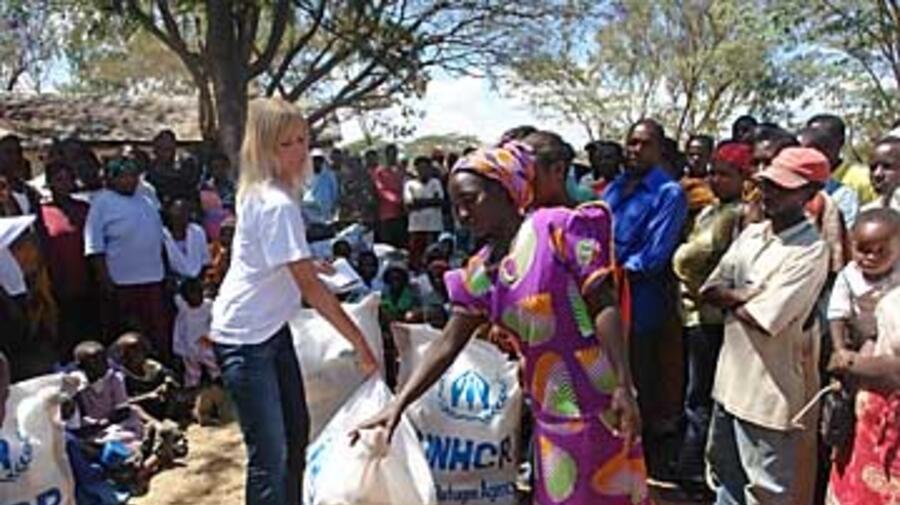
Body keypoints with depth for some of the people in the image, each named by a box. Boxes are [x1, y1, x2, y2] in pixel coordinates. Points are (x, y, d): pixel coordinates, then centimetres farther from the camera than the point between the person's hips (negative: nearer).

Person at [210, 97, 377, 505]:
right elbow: (310, 287, -26)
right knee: (270, 454, -5)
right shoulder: (278, 204, -24)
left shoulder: (258, 193, 4)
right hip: (245, 338, -10)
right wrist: (359, 341, -23)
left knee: (296, 430, 19)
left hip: (272, 329, 10)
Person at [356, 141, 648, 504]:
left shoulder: (557, 228, -10)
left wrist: (623, 386, -19)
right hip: (549, 411, 5)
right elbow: (447, 346, 6)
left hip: (595, 400, -5)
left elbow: (604, 306, -13)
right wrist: (398, 405, -1)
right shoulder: (481, 273, 6)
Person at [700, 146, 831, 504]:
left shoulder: (811, 250, -19)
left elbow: (764, 319, -24)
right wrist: (744, 295, -15)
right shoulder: (751, 233, 5)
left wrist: (730, 300, -5)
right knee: (723, 467, 26)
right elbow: (709, 291, 3)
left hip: (770, 385, -8)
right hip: (731, 371, 8)